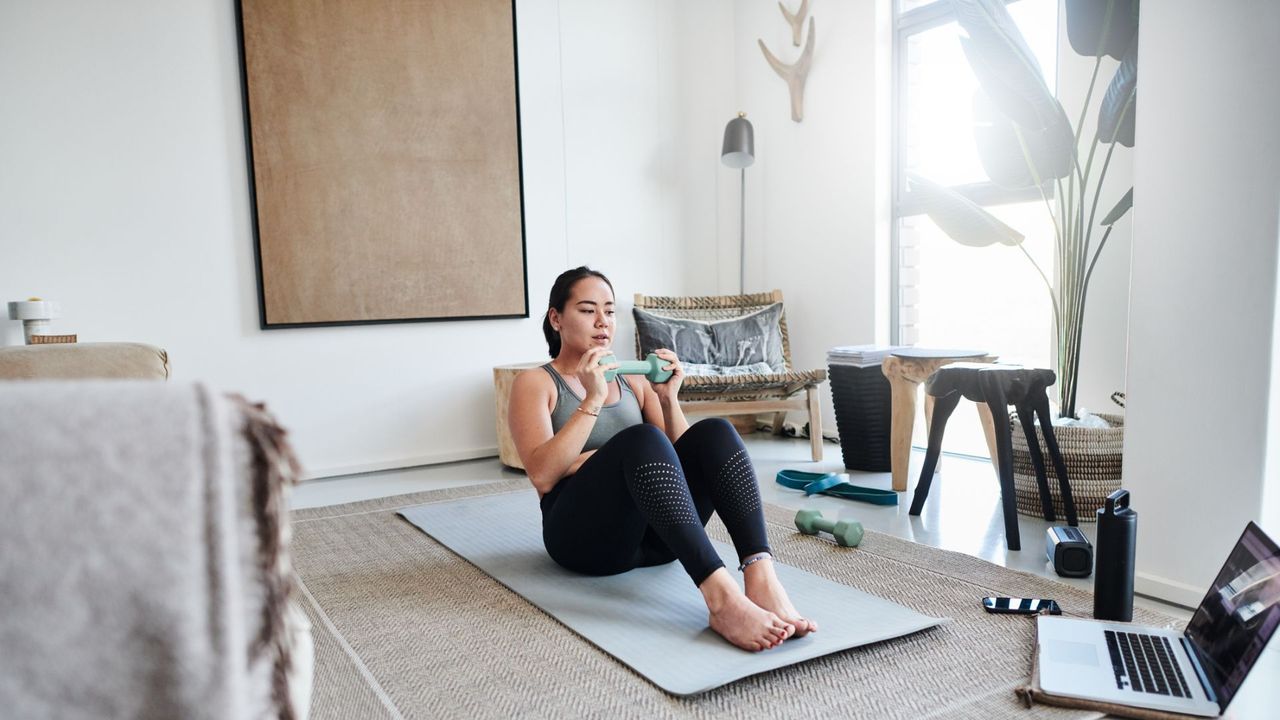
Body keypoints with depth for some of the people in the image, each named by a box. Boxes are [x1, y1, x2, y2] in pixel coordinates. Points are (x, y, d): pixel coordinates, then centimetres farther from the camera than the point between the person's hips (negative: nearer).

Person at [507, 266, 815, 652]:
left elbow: (677, 454, 11)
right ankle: (720, 597, -47)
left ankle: (761, 577, -39)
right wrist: (592, 400, -17)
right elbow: (542, 475, -12)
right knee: (641, 439, -32)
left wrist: (668, 398, -3)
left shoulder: (632, 380, 19)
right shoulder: (535, 383, 5)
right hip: (586, 534, -4)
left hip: (653, 536, 5)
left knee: (714, 432, -20)